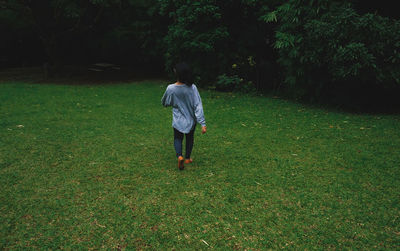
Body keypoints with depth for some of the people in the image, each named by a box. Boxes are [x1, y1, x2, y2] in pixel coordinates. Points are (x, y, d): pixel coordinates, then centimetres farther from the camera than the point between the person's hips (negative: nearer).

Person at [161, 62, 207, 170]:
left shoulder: (171, 88, -17)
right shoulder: (192, 87, -18)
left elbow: (165, 103, 1)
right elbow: (198, 106, -19)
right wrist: (202, 123, -17)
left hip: (178, 120, -1)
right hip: (191, 120, 1)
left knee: (177, 138, 18)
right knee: (190, 138, 24)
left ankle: (179, 156, -8)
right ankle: (187, 158, 36)